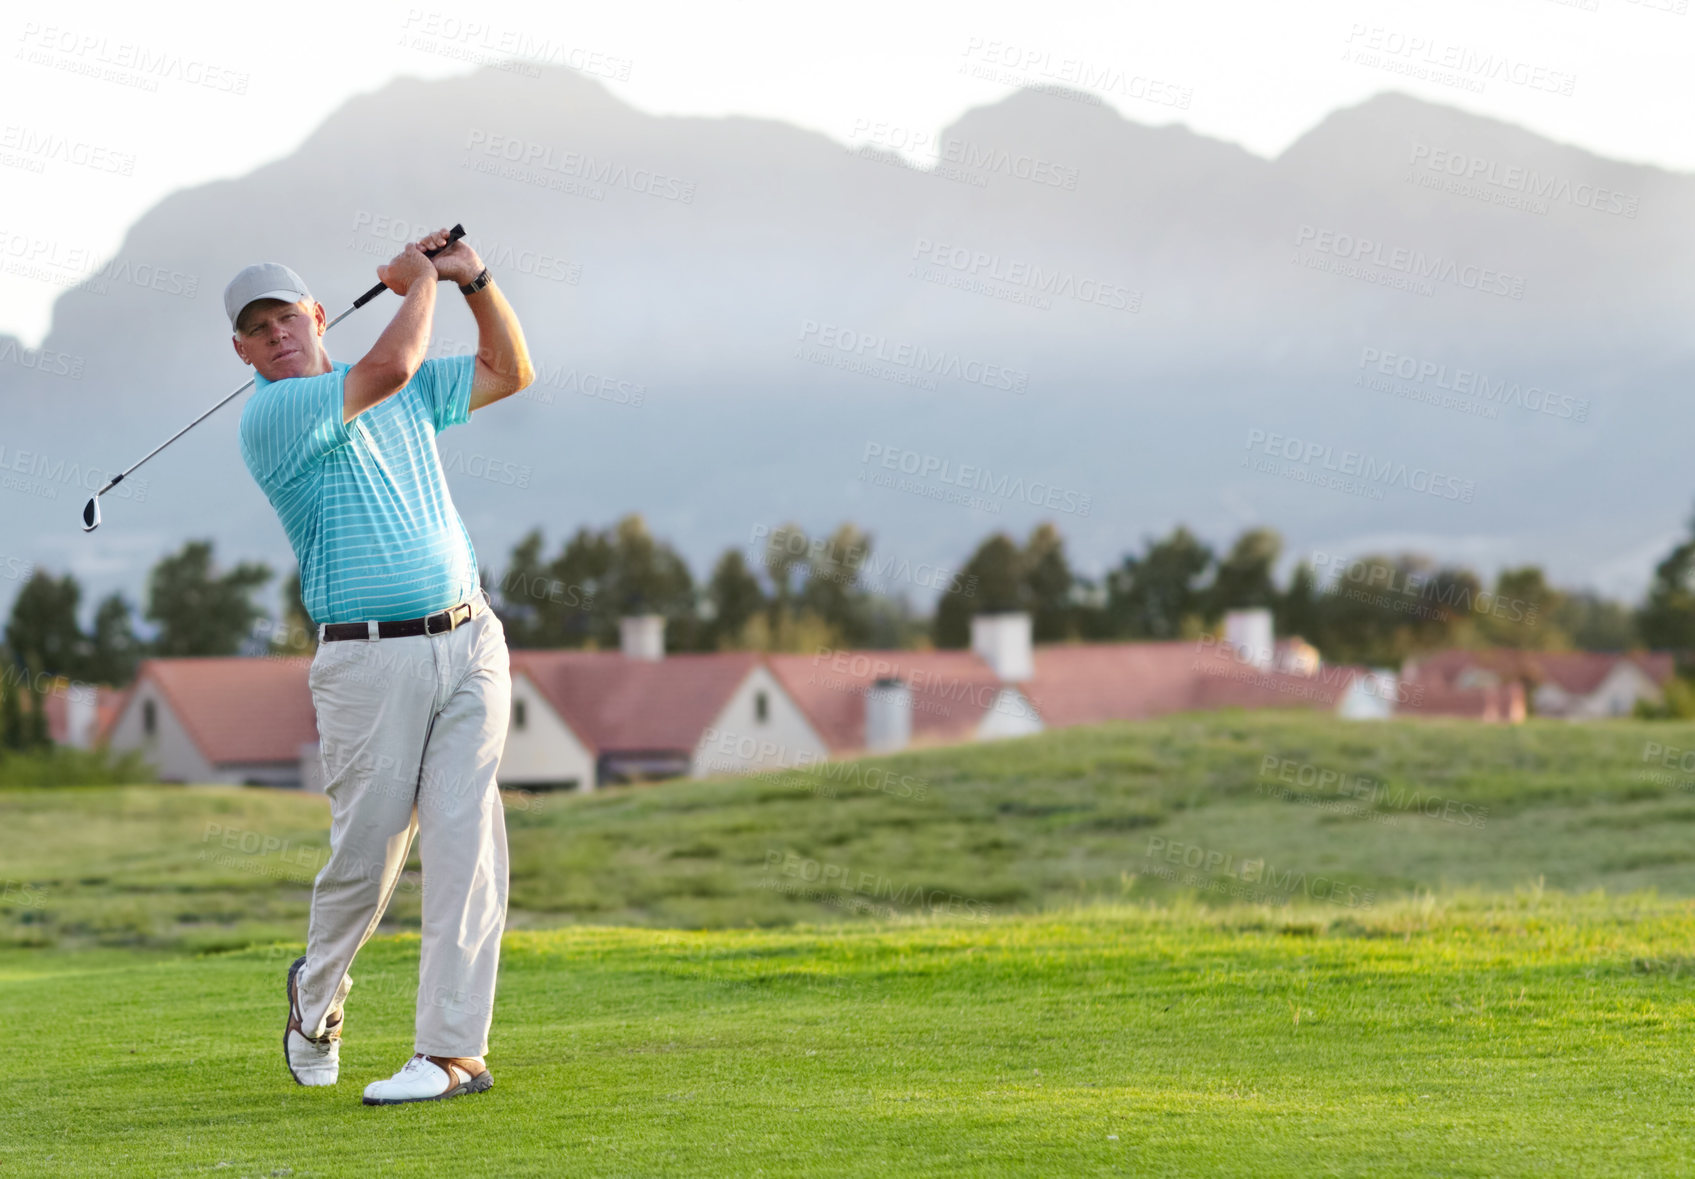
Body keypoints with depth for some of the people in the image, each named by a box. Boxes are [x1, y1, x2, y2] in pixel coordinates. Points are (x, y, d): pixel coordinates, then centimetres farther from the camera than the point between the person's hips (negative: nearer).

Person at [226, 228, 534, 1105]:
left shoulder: (406, 394, 15)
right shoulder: (270, 418, -7)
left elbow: (510, 372, 23)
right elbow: (388, 367, -19)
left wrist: (474, 280, 9)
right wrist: (420, 282, -2)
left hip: (469, 644, 4)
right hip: (369, 661, -4)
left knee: (465, 839, -7)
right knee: (365, 852, 0)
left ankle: (452, 1049, -9)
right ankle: (318, 993, 31)